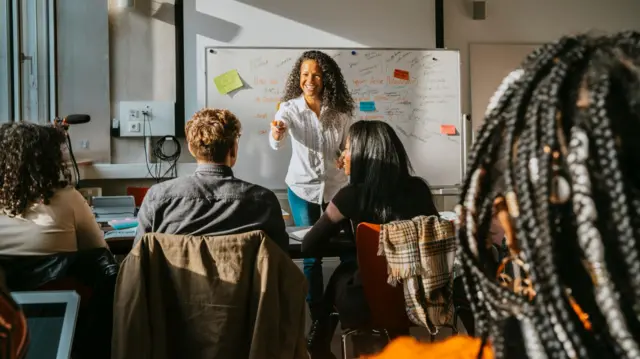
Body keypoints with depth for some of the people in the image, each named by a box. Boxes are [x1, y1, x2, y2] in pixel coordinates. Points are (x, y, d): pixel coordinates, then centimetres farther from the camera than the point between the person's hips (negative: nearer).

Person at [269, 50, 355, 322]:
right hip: (303, 187, -2)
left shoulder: (340, 110, -7)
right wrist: (276, 133, -53)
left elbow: (348, 144, 7)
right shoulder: (290, 108, -13)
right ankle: (317, 313, 22)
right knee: (311, 253, 5)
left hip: (336, 185, 2)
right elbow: (276, 144, -30)